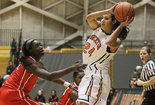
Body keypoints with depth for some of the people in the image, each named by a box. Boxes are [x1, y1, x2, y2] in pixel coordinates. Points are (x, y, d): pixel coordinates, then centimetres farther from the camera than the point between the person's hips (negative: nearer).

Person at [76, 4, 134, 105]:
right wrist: (109, 11, -14)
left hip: (97, 76, -8)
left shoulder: (116, 41, -12)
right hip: (88, 73, 8)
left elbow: (109, 42, -36)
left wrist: (122, 25, -29)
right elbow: (89, 18, -8)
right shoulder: (98, 28, 10)